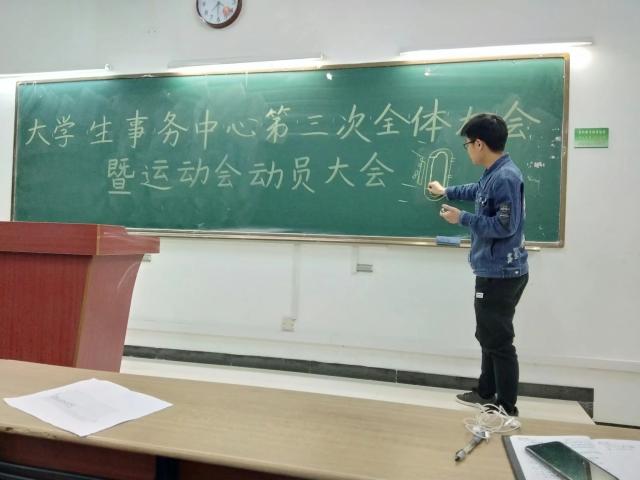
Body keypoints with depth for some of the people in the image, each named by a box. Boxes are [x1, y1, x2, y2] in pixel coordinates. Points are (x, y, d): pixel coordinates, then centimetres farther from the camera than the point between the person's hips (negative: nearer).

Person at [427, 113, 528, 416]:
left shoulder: (505, 178, -21)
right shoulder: (494, 174, 9)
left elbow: (505, 226, -26)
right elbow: (478, 191, 31)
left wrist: (462, 218, -15)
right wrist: (446, 191, 45)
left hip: (501, 274, -10)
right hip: (496, 271, 10)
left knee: (499, 340, 1)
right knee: (489, 335, 20)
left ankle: (506, 408, 14)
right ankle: (487, 393, 35)